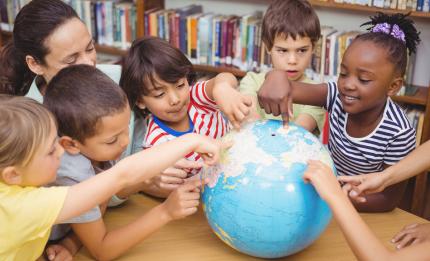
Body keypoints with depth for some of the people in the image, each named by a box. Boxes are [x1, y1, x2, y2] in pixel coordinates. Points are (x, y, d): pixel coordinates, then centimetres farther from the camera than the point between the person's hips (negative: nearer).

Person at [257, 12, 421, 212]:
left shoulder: (399, 134, -25)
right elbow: (288, 88, -28)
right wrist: (277, 76, -52)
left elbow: (389, 199, -17)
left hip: (363, 210, -4)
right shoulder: (338, 96, -17)